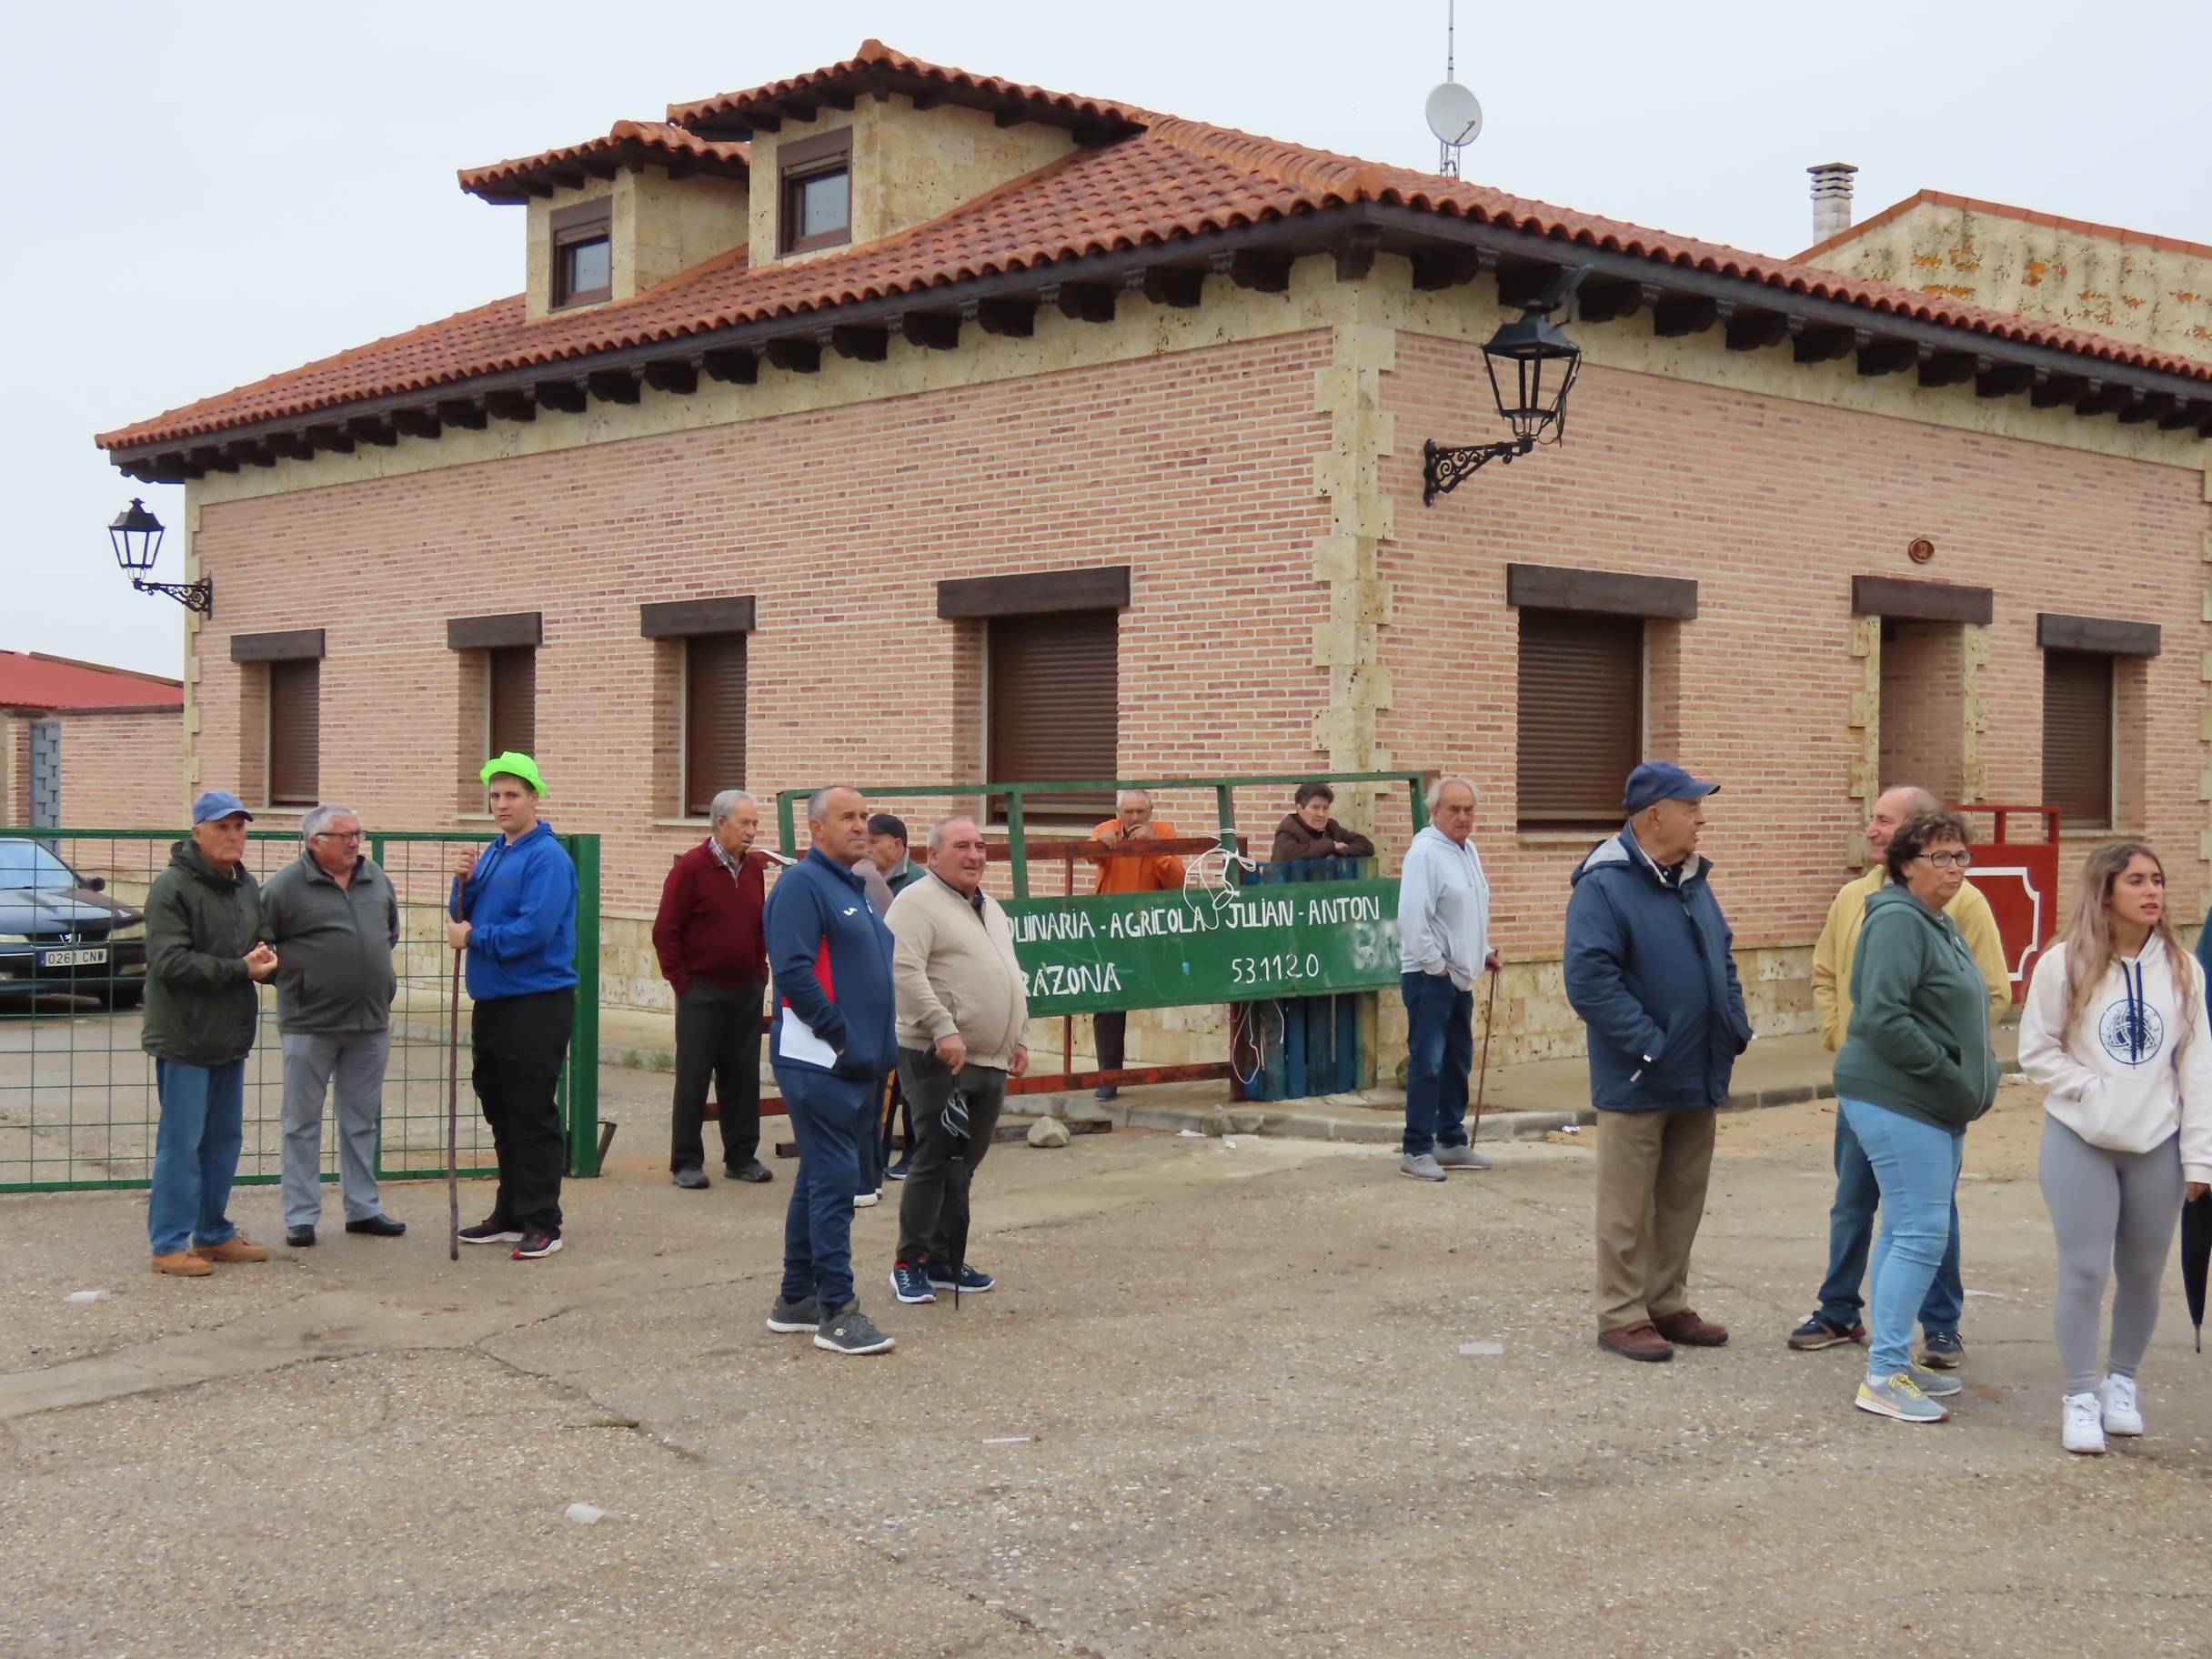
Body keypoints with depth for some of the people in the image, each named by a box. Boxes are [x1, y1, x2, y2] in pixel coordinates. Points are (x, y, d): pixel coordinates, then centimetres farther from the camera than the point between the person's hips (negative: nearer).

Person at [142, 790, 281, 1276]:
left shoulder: (246, 886, 12)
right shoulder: (173, 887, -13)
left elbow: (260, 942, 23)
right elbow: (170, 961, -20)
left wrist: (266, 960, -2)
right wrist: (240, 968, -21)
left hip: (231, 1036, 8)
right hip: (185, 1037, -8)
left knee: (224, 1139, 14)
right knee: (181, 1142, -4)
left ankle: (213, 1233, 25)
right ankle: (169, 1244, 3)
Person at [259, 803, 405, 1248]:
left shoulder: (376, 878, 8)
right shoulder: (286, 886, -11)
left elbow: (392, 928, 24)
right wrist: (292, 977, -5)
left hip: (370, 1023, 5)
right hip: (310, 1024, -5)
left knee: (362, 1122, 13)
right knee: (303, 1124, 4)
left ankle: (363, 1208, 23)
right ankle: (300, 1216, 10)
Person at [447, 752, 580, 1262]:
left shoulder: (547, 857, -14)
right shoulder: (492, 854, 13)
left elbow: (534, 929, -24)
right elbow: (468, 918, 15)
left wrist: (473, 938, -12)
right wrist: (465, 882, -3)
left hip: (536, 1004, -9)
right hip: (492, 1002, 9)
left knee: (533, 1116, -4)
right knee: (501, 1114, 15)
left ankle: (541, 1223, 3)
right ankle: (511, 1215, 25)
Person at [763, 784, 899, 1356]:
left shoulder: (858, 887, 18)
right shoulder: (802, 884, -11)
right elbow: (794, 970, -20)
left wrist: (881, 1044, 12)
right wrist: (840, 1036, -17)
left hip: (859, 1062, 9)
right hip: (818, 1060, -9)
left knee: (822, 1176, 13)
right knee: (835, 1179, -10)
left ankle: (797, 1298, 21)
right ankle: (836, 1311, -7)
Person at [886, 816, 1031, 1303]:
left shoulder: (990, 907, 20)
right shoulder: (917, 903, -8)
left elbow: (1011, 977, 27)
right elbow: (905, 973, -19)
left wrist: (1020, 1038, 21)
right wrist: (943, 1029, -25)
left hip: (991, 1061, 8)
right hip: (940, 1059, -8)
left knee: (965, 1164, 11)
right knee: (934, 1161, -5)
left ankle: (942, 1259, 19)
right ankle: (910, 1263, 4)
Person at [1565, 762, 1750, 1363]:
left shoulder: (1693, 880, 11)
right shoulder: (1604, 886, -16)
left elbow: (1722, 961, 21)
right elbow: (1589, 979, -23)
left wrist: (1736, 1029, 8)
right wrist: (1650, 1044, -21)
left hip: (1698, 1078, 8)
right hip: (1637, 1082, -8)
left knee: (1683, 1200, 15)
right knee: (1628, 1207, 1)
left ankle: (1668, 1305, 27)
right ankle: (1621, 1316, 10)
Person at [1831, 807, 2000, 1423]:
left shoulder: (1938, 924, 17)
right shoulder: (1899, 921, -15)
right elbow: (1883, 1018, -23)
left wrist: (1971, 1082, 9)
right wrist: (1948, 1074, -19)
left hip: (1938, 1106, 10)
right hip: (1899, 1103, -10)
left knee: (1905, 1231, 14)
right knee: (1921, 1235, -11)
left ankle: (1893, 1361, 21)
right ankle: (1883, 1378, -9)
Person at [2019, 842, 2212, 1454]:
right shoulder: (2064, 965, -8)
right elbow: (2037, 1052, -2)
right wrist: (2093, 1089, -14)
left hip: (2158, 1146, 3)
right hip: (2081, 1143, -3)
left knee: (2143, 1274, 11)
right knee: (2085, 1271, -4)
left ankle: (2121, 1382, 31)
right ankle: (2080, 1398, 9)